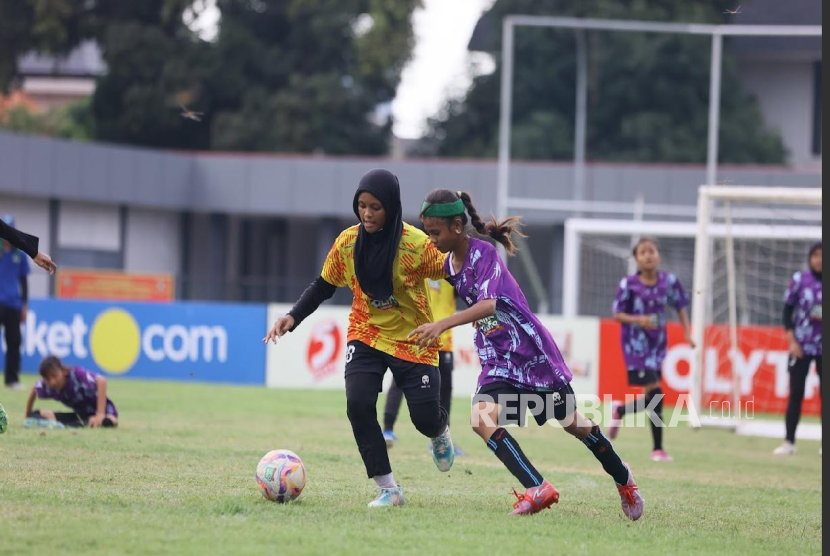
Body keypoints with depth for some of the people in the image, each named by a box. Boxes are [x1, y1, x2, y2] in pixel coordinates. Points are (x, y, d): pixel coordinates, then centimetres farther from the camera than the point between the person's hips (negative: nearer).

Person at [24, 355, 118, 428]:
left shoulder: (76, 374, -28)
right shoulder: (45, 386, -11)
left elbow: (101, 381, -39)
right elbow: (34, 390, 11)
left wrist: (100, 415, -42)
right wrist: (28, 417, 14)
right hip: (80, 415, 6)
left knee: (107, 421, -43)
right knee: (36, 415, -10)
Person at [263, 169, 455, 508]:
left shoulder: (416, 244, -19)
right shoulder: (348, 242, -8)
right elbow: (323, 286, 4)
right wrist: (293, 317, -7)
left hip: (413, 341, -2)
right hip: (366, 337, 2)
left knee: (425, 419, -3)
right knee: (358, 404, -20)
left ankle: (440, 433, 40)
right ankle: (389, 490, -9)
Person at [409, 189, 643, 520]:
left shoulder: (484, 255, -21)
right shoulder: (450, 265, 2)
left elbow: (488, 305, -39)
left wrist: (442, 325, -50)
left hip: (532, 352, -6)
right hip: (496, 360, 6)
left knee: (570, 422, 9)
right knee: (481, 418, -21)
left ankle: (623, 479, 33)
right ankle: (538, 489, -22)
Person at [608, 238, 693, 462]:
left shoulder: (669, 281, -2)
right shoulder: (629, 284, -11)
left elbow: (680, 308, 9)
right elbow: (617, 314, -6)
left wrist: (687, 333, -4)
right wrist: (638, 320, -24)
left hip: (657, 343, 5)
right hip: (636, 343, -5)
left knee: (652, 398, 7)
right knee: (655, 395, -13)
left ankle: (619, 411, 36)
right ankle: (658, 449, 2)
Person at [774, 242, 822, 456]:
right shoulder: (799, 280, -1)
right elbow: (787, 311, 2)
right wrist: (792, 340, -5)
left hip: (823, 348, 0)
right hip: (802, 346, 0)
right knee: (795, 394, -1)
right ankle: (789, 442, 5)